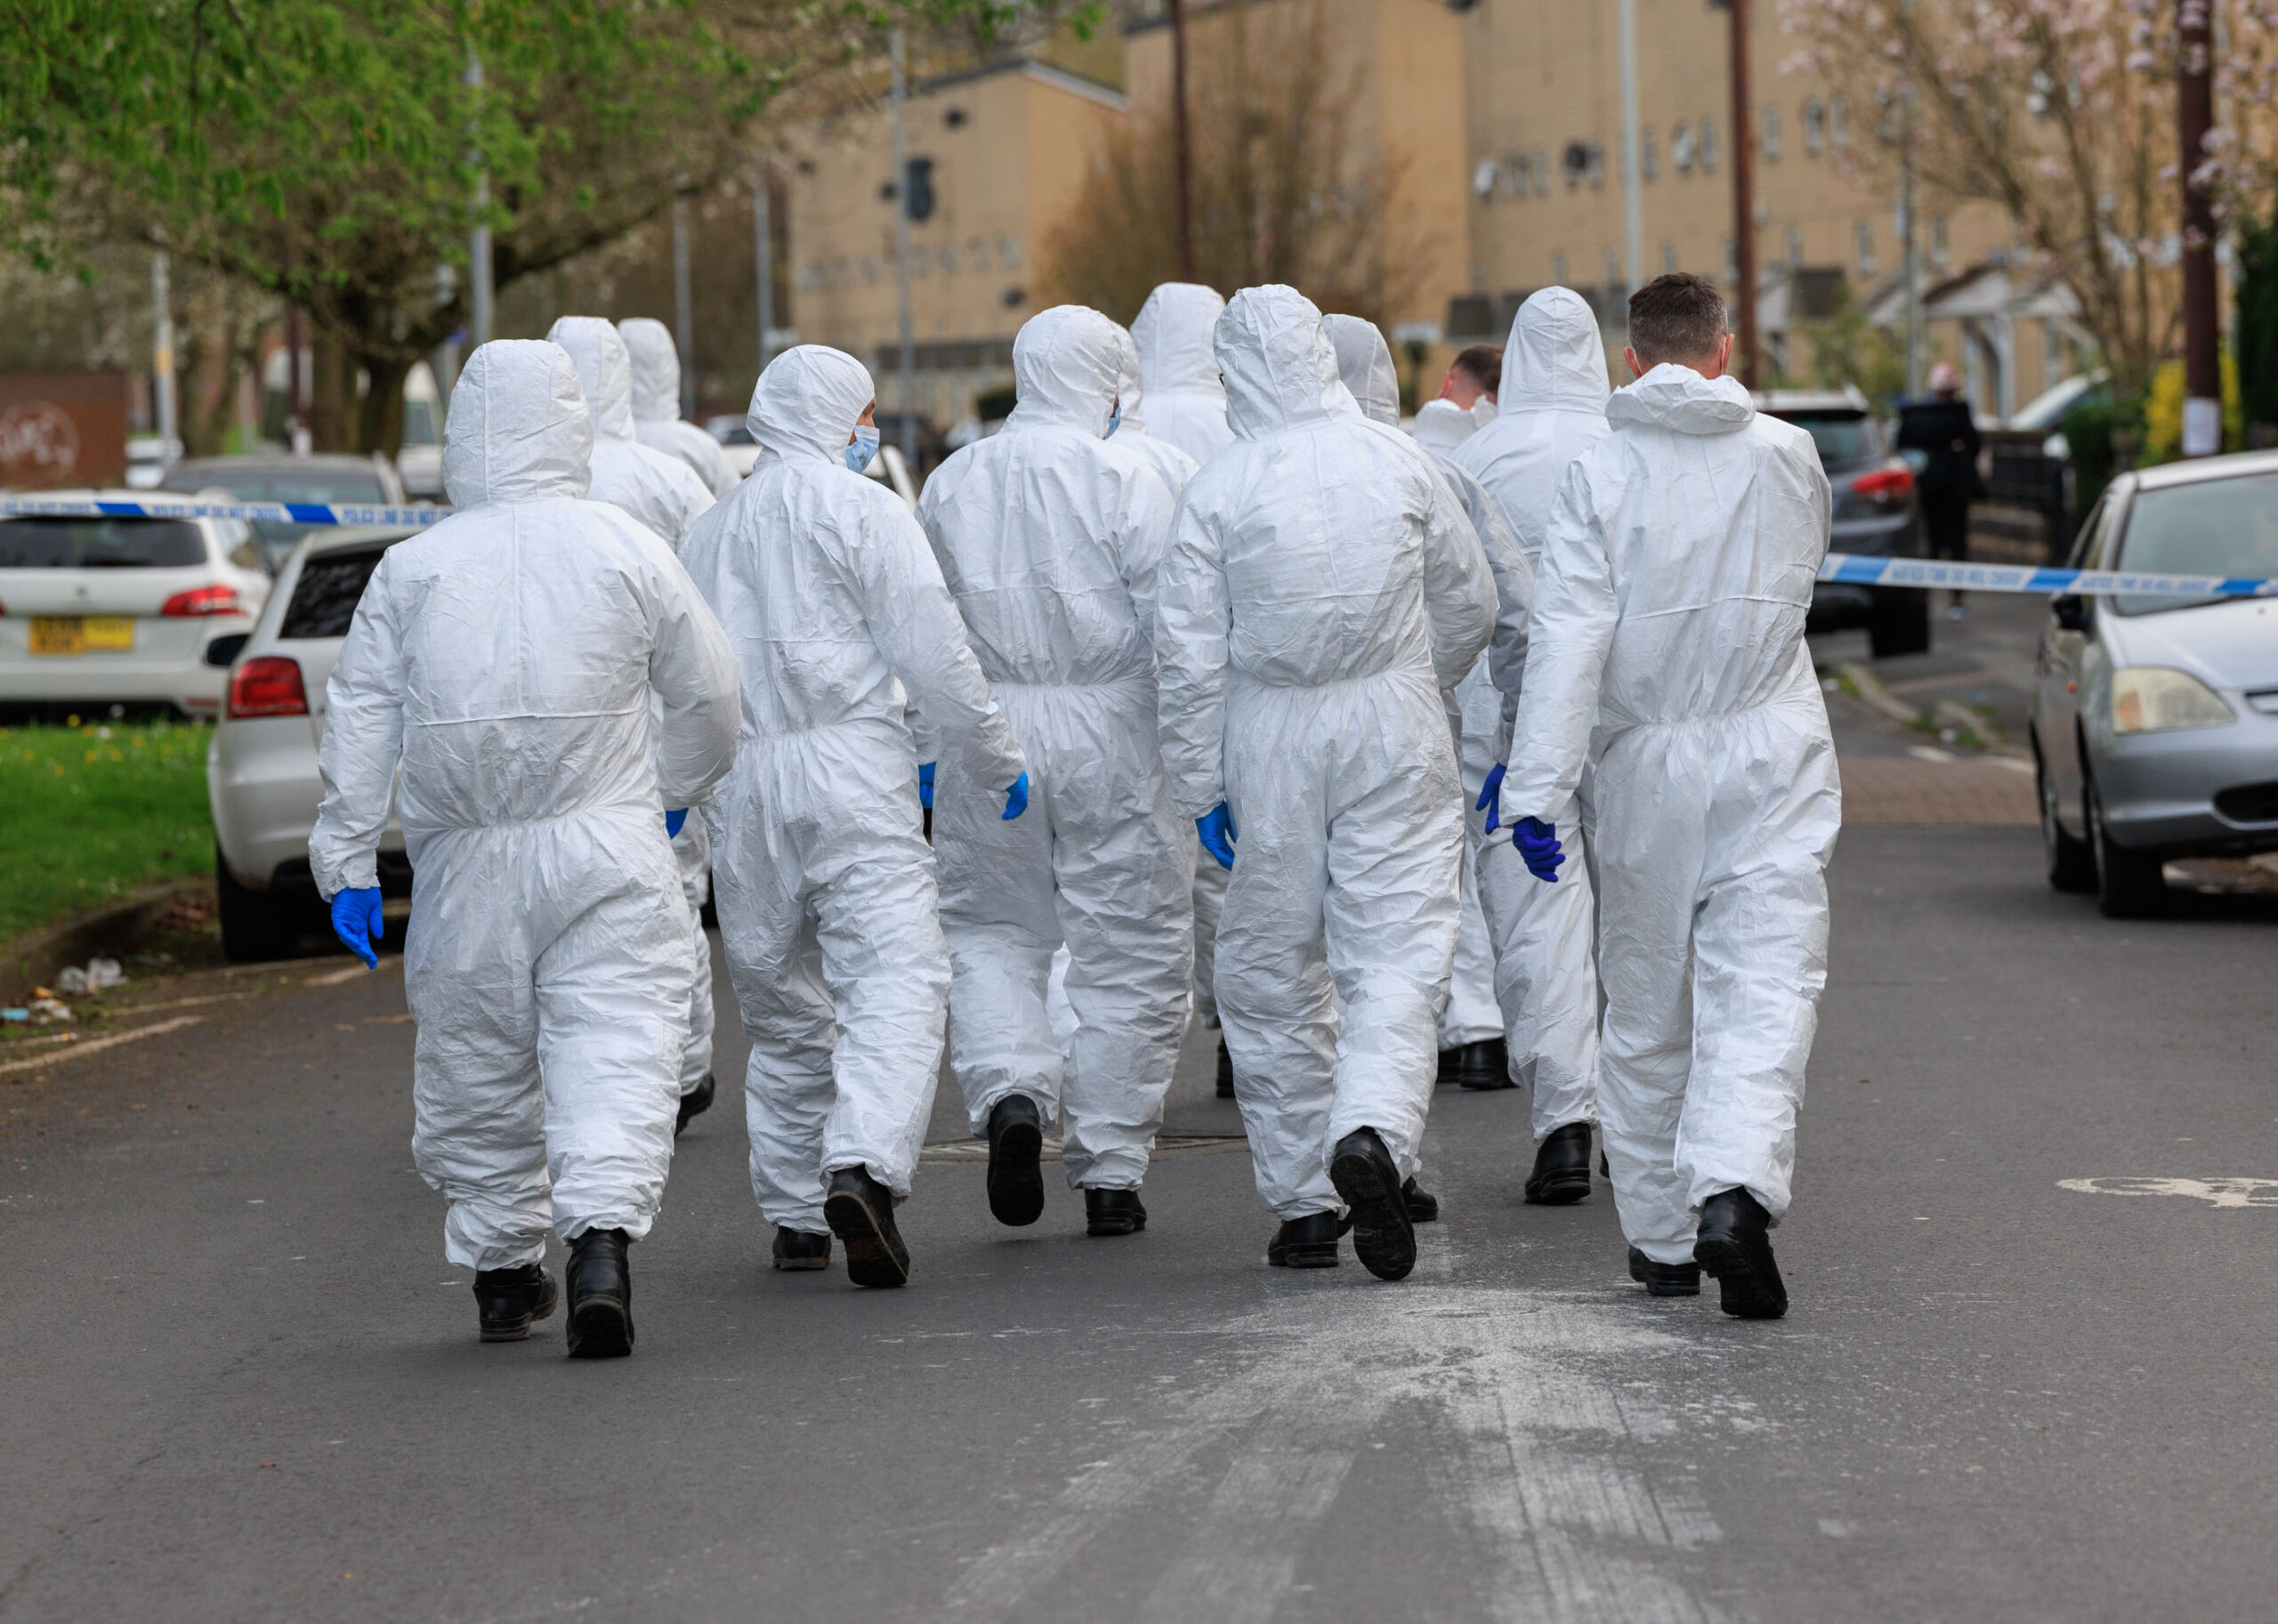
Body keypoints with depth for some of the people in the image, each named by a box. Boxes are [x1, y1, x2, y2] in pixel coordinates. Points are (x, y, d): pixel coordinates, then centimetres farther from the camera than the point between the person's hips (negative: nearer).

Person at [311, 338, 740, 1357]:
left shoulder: (411, 568, 2)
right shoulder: (627, 550, 1)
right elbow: (705, 692, 9)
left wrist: (347, 861, 5)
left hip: (466, 864, 2)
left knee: (478, 1060, 14)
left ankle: (503, 1271, 26)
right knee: (614, 1048, -5)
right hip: (604, 852, -1)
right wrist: (677, 787, 28)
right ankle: (601, 1237, -27)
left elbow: (360, 723, 1)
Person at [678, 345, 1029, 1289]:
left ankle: (794, 1216, 16)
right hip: (851, 767, -6)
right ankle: (863, 1166, -33)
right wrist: (994, 762, 2)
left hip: (742, 786, 6)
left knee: (784, 1005, 14)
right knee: (894, 979, -12)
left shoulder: (709, 531, 17)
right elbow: (931, 651, -6)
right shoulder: (862, 510, -1)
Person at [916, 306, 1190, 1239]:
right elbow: (1172, 619, -10)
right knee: (1127, 952, 6)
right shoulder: (1125, 477, -7)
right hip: (1110, 735, -3)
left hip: (987, 737, 3)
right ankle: (1109, 1175, 6)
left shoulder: (952, 482, 5)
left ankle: (1010, 1092, -10)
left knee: (989, 932, 16)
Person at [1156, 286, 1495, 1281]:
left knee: (1272, 970, 11)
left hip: (1270, 736, 0)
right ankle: (1373, 1133, -28)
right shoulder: (1397, 463, -1)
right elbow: (1469, 605, 9)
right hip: (1394, 730, 0)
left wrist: (1199, 786, 1)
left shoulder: (1217, 489, -7)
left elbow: (1191, 655, -7)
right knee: (1396, 951, -2)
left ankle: (1303, 1204, 16)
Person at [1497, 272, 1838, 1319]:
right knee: (1765, 992, -7)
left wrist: (1536, 787, -18)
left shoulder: (1602, 476, -7)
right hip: (1772, 761, 0)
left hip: (1645, 767, 0)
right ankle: (1734, 1190, -29)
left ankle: (1659, 1235, 21)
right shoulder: (1789, 457, 1)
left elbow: (1569, 640, -16)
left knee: (1648, 1011, 12)